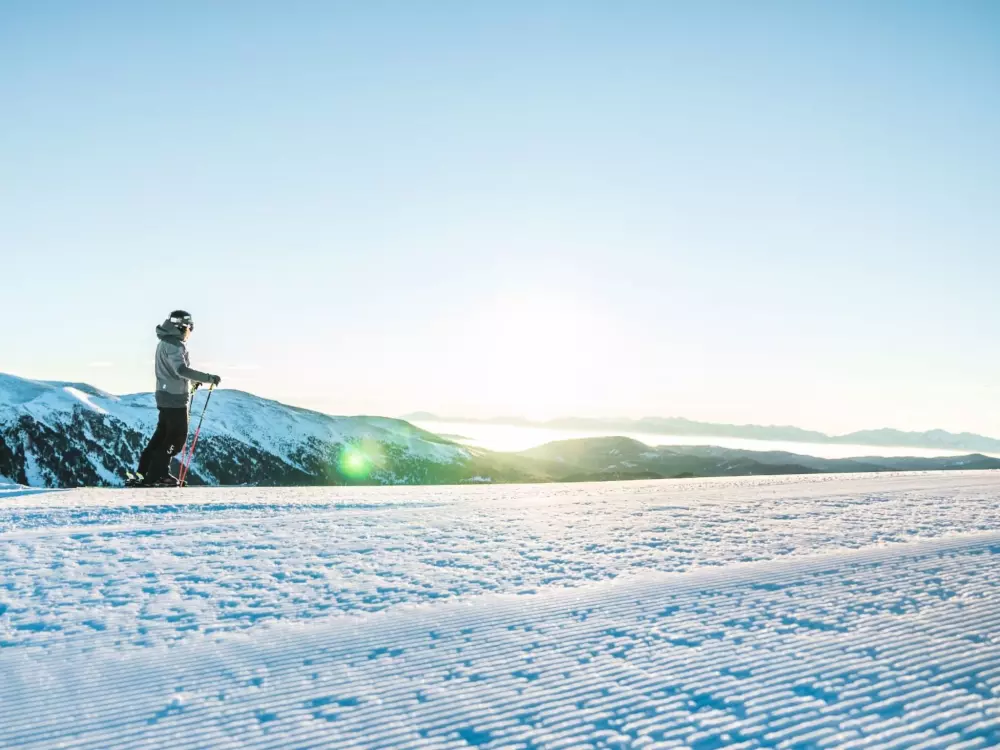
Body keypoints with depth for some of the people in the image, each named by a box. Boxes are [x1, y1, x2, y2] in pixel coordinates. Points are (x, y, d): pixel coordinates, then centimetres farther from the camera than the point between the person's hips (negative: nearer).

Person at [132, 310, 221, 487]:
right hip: (175, 398, -10)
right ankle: (153, 477, -1)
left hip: (166, 395, 10)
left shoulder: (166, 342, 16)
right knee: (177, 438, -4)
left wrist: (193, 380, 21)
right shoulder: (174, 344, -17)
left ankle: (144, 471, 21)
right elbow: (181, 370, -31)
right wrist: (208, 378, -30)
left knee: (163, 434, 16)